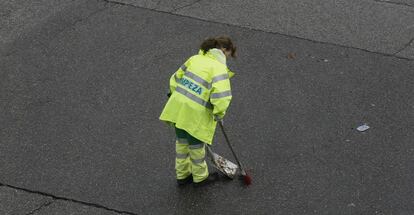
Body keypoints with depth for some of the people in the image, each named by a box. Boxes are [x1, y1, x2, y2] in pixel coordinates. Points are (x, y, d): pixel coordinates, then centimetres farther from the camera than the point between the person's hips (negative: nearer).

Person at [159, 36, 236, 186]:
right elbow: (221, 96, -23)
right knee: (196, 146, 16)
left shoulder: (196, 58, 7)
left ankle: (182, 175, 44)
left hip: (177, 107, 6)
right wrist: (219, 114, -6)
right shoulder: (219, 68, -13)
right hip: (195, 114, -6)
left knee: (182, 143, 25)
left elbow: (176, 78, 13)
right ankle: (200, 177, 39)